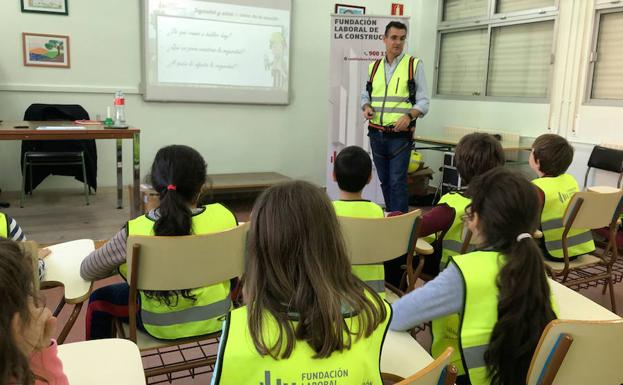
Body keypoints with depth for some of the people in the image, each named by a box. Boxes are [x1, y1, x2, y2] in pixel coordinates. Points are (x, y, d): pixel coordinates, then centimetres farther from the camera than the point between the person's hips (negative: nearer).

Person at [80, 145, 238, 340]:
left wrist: (123, 264, 10)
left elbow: (87, 271, -8)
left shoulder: (136, 231, -24)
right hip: (216, 318, 3)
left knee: (99, 299, 24)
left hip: (163, 326, -2)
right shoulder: (223, 216, -20)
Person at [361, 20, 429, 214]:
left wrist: (409, 116, -21)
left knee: (397, 182, -9)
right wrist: (367, 107, -2)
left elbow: (423, 102, -2)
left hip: (400, 134, -4)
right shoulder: (374, 67, 12)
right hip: (376, 133, 5)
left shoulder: (414, 65, 0)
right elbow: (365, 95, 20)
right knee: (384, 180, 12)